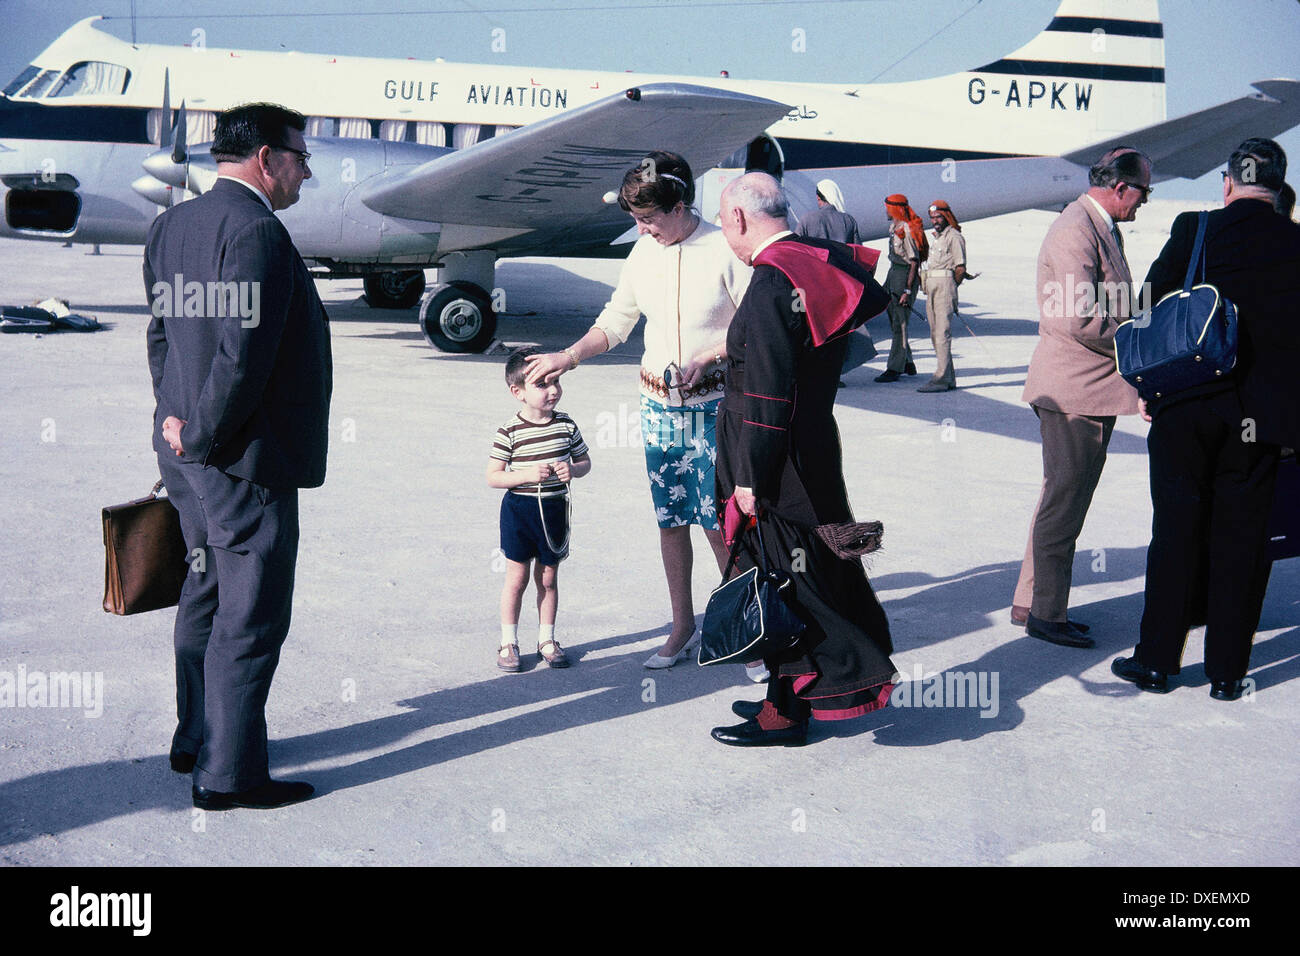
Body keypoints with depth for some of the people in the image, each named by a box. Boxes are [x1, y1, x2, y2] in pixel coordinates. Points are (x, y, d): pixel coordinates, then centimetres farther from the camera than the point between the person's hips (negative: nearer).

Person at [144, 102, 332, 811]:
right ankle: (228, 773, 7)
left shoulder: (170, 225, 11)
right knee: (251, 616, -1)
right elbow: (243, 354, -24)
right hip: (243, 459, -10)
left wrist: (178, 419, 7)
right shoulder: (255, 228, -18)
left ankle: (195, 742, 33)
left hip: (191, 454, 10)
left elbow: (161, 330, 13)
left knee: (206, 594, 20)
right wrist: (203, 435, -14)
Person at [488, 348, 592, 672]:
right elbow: (493, 477, -10)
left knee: (548, 578, 12)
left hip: (554, 509, 3)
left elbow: (585, 461, 9)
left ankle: (546, 639, 25)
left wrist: (572, 470, -13)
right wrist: (527, 475, -23)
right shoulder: (509, 432, -12)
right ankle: (508, 642, 17)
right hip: (519, 509, -3)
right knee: (517, 578, 4)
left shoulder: (566, 425, -1)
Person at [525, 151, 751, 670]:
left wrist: (705, 357, -19)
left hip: (712, 405, -5)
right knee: (670, 519, 10)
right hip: (658, 403, 5)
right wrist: (567, 357, 2)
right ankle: (683, 626, 23)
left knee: (718, 521, -3)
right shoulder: (644, 251, 4)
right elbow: (615, 321, 13)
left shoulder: (725, 252, -13)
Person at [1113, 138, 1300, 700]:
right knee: (1241, 539, 8)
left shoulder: (1194, 231, -5)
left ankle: (1156, 659, 14)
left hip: (1186, 407, -1)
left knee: (1176, 533, 8)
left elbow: (1150, 309, -1)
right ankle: (1227, 669, 15)